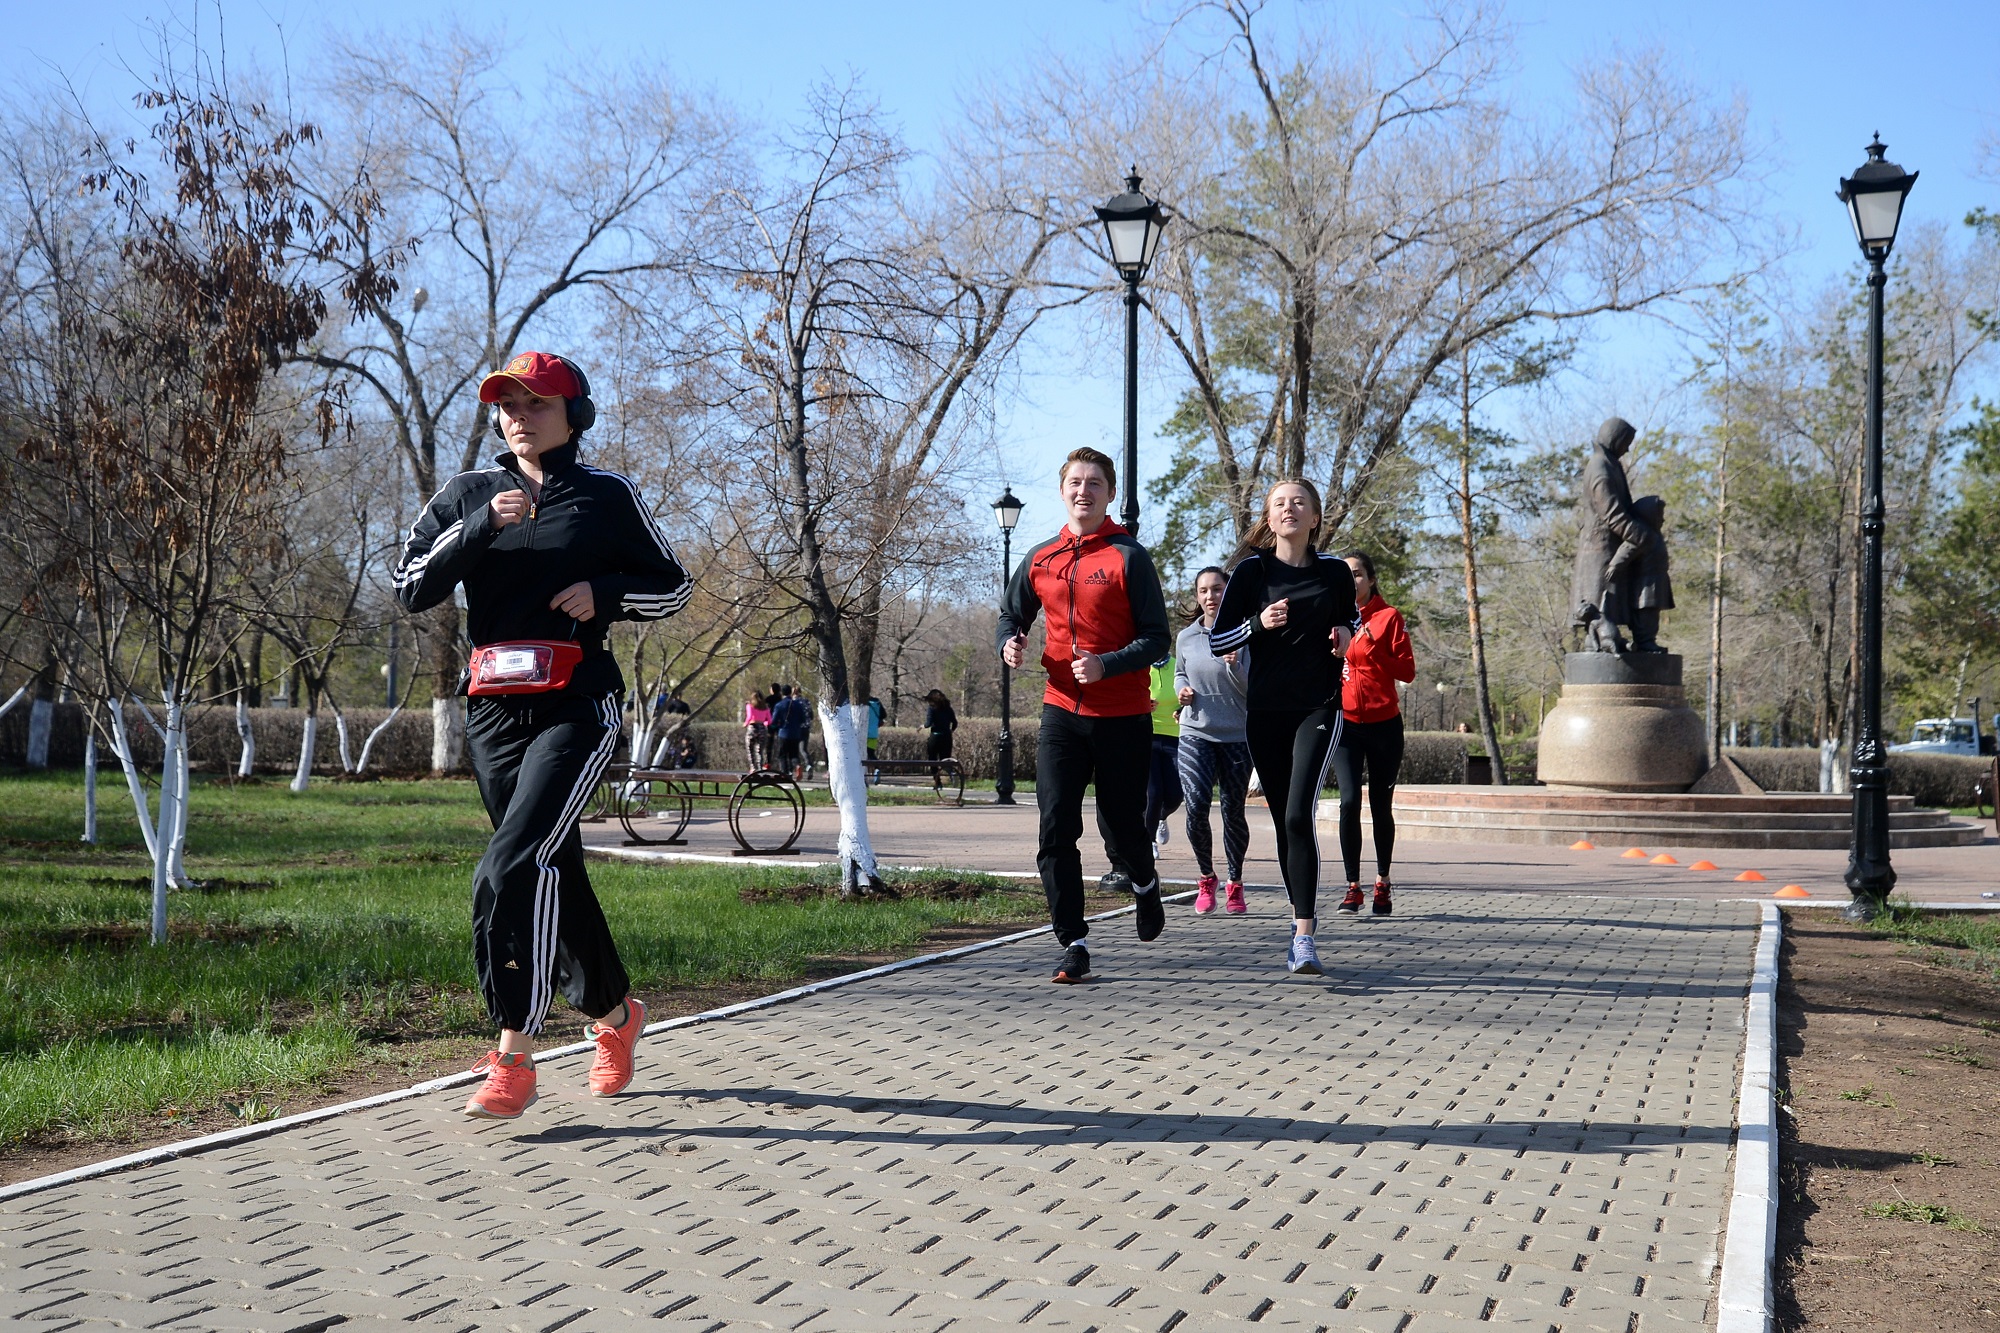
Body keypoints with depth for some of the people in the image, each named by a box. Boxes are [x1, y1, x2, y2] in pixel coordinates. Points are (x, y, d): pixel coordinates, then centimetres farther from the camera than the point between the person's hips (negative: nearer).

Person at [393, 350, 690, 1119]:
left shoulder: (607, 497, 5)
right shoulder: (469, 495, 12)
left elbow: (672, 586, 11)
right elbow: (411, 589, 1)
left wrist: (604, 593, -8)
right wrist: (480, 526, -12)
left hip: (576, 707, -4)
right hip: (492, 711, 5)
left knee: (515, 869, -20)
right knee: (556, 878, 13)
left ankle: (513, 1062, -18)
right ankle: (615, 1014, 35)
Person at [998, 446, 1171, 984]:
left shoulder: (1129, 557, -6)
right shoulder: (1040, 559, 7)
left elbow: (1156, 639, -8)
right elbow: (1011, 613, 22)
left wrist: (1106, 665, -23)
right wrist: (1009, 643, -1)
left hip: (1122, 716, -3)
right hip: (1061, 712, 3)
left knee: (1122, 823, 8)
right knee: (1056, 830, -6)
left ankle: (1144, 885, 42)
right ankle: (1073, 945, 0)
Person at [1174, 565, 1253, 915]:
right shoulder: (1186, 638, 6)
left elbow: (1253, 689, -6)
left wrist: (1235, 666, -24)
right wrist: (1181, 690, 2)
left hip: (1237, 736, -1)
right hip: (1195, 734, 1)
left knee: (1233, 811, 5)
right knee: (1196, 806, -15)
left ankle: (1235, 884, 24)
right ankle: (1206, 879, 5)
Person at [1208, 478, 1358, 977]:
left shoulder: (1334, 572, 3)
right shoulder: (1251, 572, 1)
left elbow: (1348, 621, 22)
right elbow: (1217, 640, 2)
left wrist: (1345, 637, -1)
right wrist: (1259, 623, -15)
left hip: (1319, 709, -2)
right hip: (1265, 711, 2)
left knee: (1299, 816, -16)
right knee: (1282, 821, 9)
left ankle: (1303, 936, -18)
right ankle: (1301, 915, 26)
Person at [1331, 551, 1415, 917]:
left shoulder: (1388, 616, 0)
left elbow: (1407, 670, -6)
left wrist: (1373, 652, -16)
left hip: (1384, 723, -1)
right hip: (1345, 722, 1)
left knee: (1381, 806, 6)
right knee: (1349, 801, -11)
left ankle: (1382, 882, 23)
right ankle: (1352, 886, -3)